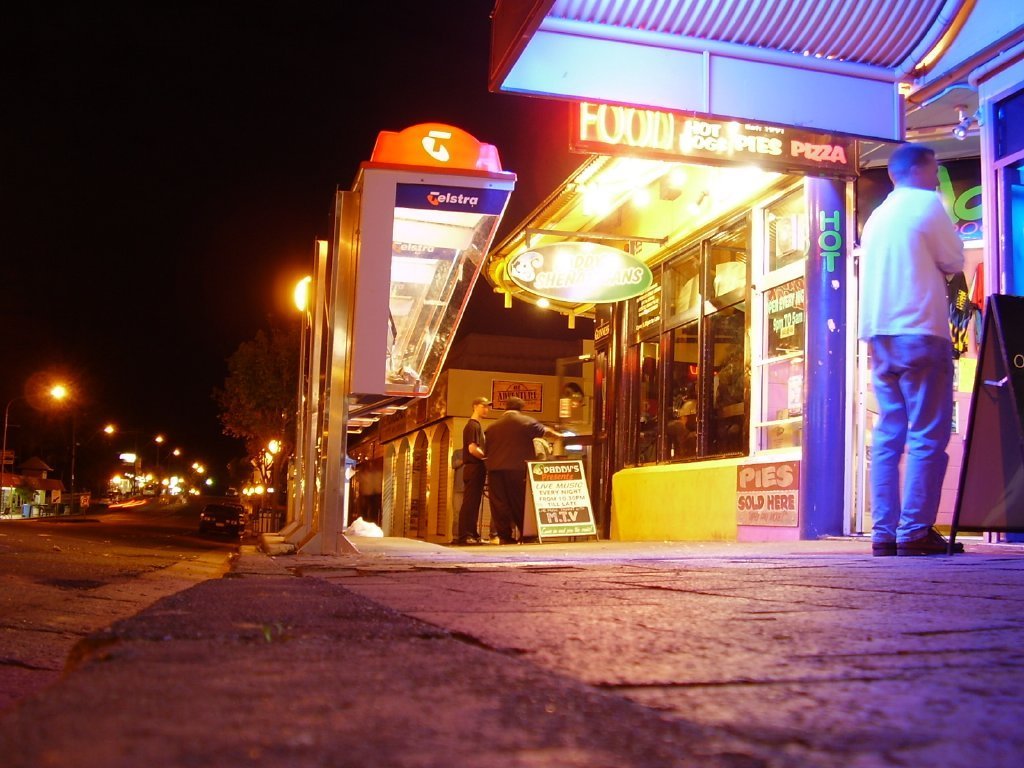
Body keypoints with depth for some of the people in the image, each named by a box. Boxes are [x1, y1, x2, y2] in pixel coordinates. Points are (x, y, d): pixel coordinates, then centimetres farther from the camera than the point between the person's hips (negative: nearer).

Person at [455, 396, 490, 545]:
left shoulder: (477, 425, 20)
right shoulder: (473, 425, -11)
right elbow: (472, 449, -20)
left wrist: (485, 456, 10)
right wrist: (487, 456, -10)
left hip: (477, 468, 10)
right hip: (474, 467, -10)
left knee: (473, 503, 11)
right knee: (470, 503, -9)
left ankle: (472, 535, 14)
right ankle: (464, 536, -9)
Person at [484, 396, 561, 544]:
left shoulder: (493, 427, 11)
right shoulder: (527, 422, 2)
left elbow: (486, 449, 13)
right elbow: (544, 431, 17)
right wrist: (557, 435, 35)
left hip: (495, 469, 3)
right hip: (518, 469, -2)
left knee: (499, 504, 3)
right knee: (521, 502, 5)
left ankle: (504, 536, 1)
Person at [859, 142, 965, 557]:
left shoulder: (876, 216, 20)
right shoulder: (927, 204, -1)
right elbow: (954, 262, 0)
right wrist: (933, 268, 19)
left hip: (880, 334, 7)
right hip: (920, 332, -7)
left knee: (888, 434, 5)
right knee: (928, 434, -6)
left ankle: (883, 531, 2)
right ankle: (915, 530, -10)